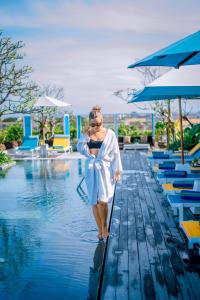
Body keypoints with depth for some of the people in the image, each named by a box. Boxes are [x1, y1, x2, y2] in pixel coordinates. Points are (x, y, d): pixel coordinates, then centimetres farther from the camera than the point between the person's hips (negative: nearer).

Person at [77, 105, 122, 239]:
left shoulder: (110, 134, -1)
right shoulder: (87, 134, 6)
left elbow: (115, 153, 0)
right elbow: (80, 149, -2)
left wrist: (117, 170, -4)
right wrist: (85, 136, -13)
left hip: (105, 170, -3)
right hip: (91, 170, 3)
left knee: (102, 201, -14)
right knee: (94, 202, 6)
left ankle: (104, 226, 10)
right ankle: (100, 230, 20)